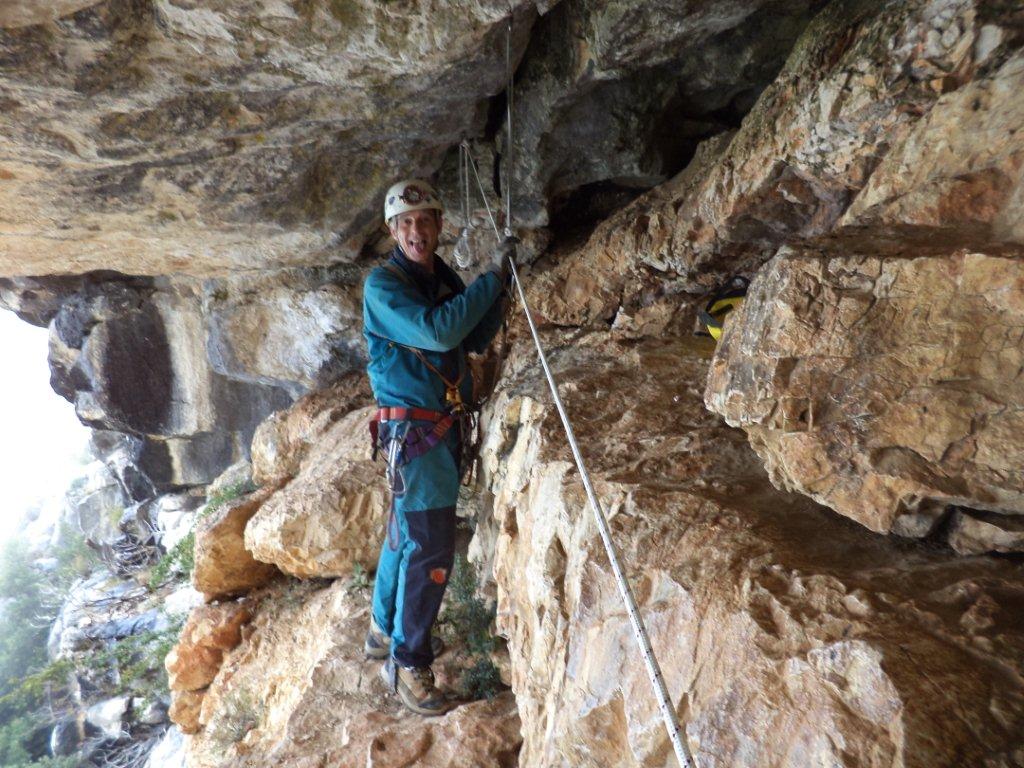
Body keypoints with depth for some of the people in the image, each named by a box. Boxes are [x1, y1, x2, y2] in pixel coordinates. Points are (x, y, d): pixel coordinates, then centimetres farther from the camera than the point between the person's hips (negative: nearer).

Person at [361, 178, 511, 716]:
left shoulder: (444, 279, 10)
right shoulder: (383, 284, -13)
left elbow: (476, 340, 11)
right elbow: (438, 332, -28)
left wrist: (498, 288, -2)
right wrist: (491, 279, -20)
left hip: (447, 426, 8)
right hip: (412, 429, -8)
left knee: (406, 532, 19)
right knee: (430, 546, -6)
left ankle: (386, 630, 37)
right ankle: (408, 661, 12)